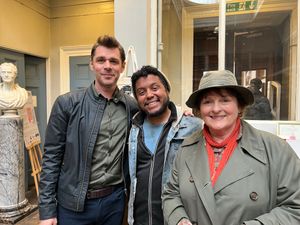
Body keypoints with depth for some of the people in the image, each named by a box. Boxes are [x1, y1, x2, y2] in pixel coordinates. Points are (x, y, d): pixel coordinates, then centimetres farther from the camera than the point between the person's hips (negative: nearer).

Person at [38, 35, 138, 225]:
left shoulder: (132, 106, -2)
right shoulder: (67, 104, -9)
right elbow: (52, 157, -6)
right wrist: (47, 209, -7)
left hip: (115, 200, 2)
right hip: (74, 203, -2)